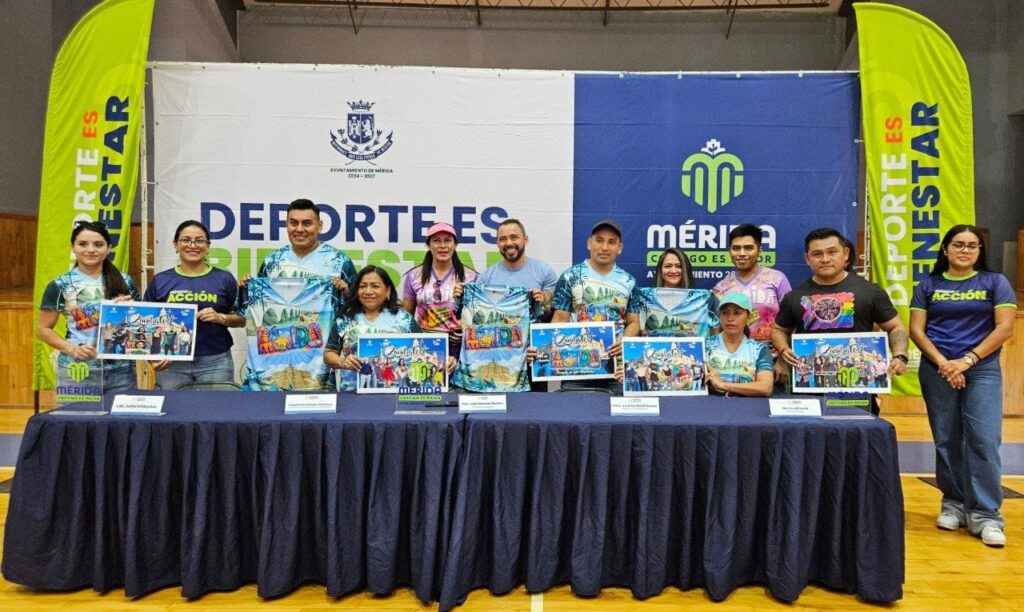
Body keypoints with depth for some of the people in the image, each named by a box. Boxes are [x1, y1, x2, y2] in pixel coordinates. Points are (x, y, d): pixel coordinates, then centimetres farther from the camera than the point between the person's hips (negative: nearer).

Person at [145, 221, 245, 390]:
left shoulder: (224, 279, 3)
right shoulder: (160, 281, 6)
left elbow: (242, 319, 6)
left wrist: (220, 318, -13)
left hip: (215, 362, -1)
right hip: (171, 363, 1)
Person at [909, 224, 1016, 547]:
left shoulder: (995, 282, 5)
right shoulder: (928, 285, 8)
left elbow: (1004, 328, -3)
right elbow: (916, 330, 2)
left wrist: (967, 360, -12)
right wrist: (942, 363, -11)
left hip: (982, 370, -1)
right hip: (937, 371, 1)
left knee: (984, 440, -9)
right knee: (946, 442, 7)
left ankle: (986, 515, -2)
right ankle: (954, 504, 20)